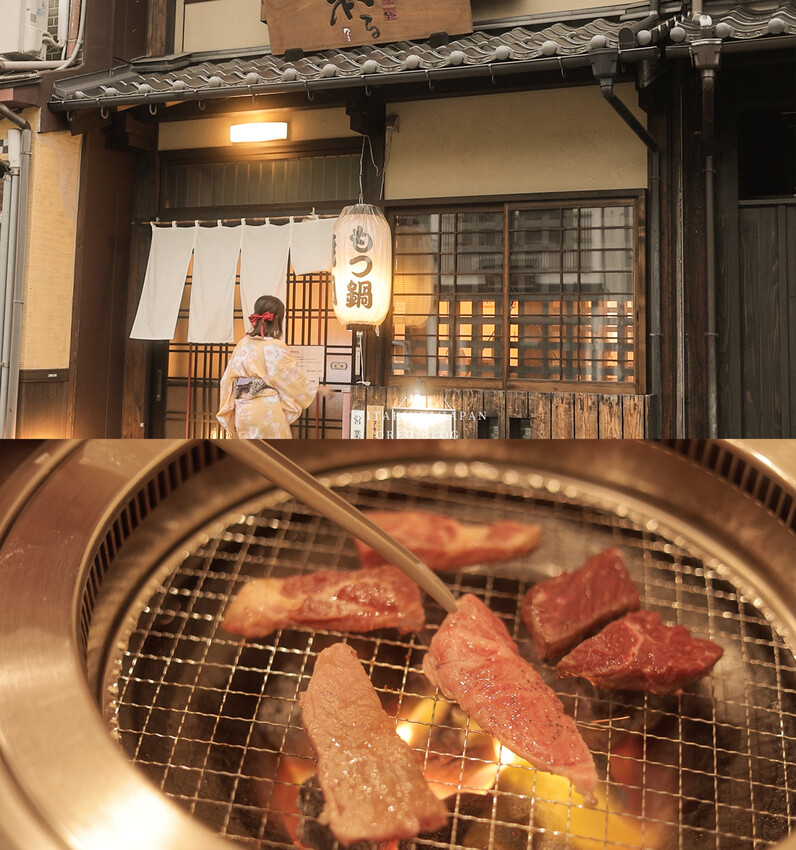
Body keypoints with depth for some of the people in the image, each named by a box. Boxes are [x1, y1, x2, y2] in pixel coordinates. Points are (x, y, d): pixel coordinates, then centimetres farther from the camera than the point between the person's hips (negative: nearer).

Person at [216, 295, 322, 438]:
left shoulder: (243, 344, 5)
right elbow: (294, 378, -5)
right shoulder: (275, 347, -12)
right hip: (268, 412, -6)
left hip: (244, 412, 6)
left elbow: (228, 379, 8)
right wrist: (318, 390, 11)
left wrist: (230, 416, 16)